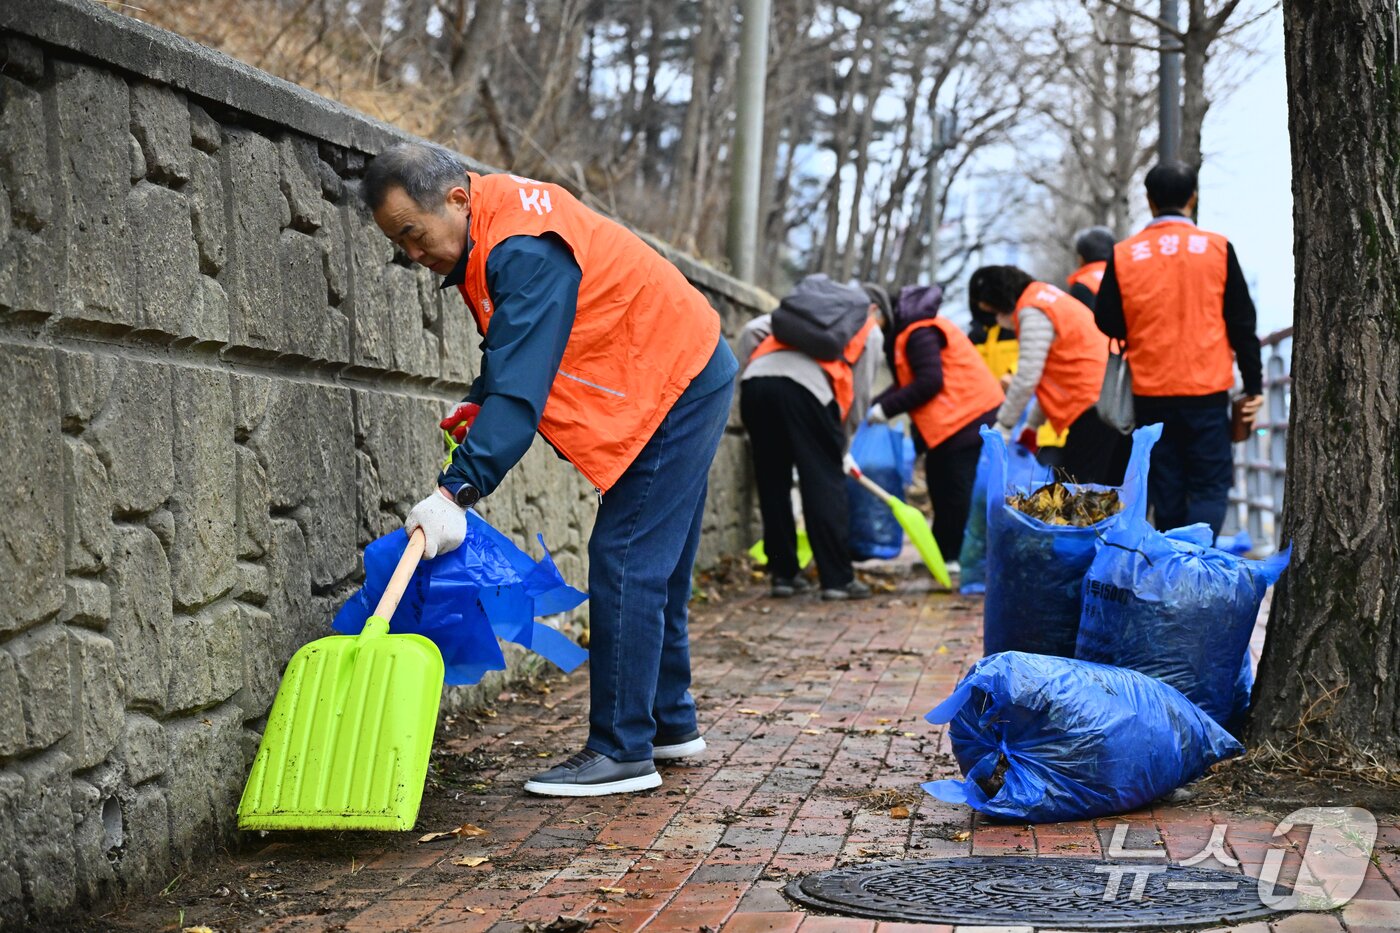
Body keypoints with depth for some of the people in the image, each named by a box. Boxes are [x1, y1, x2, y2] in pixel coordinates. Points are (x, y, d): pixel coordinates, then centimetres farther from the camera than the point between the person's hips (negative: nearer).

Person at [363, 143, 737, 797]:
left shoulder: (525, 251, -28)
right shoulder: (489, 223, 4)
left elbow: (521, 386, -34)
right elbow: (517, 346, 17)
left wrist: (457, 490, -38)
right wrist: (478, 405, 1)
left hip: (674, 388, -10)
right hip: (681, 381, 11)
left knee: (625, 565, -12)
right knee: (651, 568, 16)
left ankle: (622, 751, -8)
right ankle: (670, 723, 26)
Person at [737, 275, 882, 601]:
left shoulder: (801, 305, 34)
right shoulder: (870, 331, 24)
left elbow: (751, 332, 19)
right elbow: (859, 393, 19)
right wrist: (841, 441, 29)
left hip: (755, 380, 4)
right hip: (807, 387, -4)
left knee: (772, 482, 14)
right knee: (825, 483, 3)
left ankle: (783, 573, 18)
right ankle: (837, 578, 1)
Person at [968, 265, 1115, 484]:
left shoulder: (1034, 312, -11)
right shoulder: (1043, 297, 20)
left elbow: (1027, 378, -15)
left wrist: (1002, 427, -5)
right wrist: (1031, 425, 20)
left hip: (1094, 403, -10)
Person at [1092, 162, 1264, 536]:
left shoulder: (1123, 255, -2)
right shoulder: (1217, 248, -3)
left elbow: (1107, 322, 4)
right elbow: (1242, 323, 1)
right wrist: (1253, 387, 8)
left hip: (1150, 392, 2)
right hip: (1207, 391, -2)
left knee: (1166, 491, 12)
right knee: (1210, 487, 2)